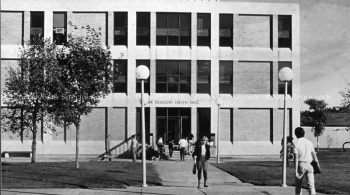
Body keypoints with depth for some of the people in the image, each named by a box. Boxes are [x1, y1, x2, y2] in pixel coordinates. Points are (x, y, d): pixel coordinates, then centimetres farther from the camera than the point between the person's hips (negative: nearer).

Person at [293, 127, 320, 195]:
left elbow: (296, 157, -12)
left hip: (301, 164, -2)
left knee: (298, 185, 15)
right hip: (309, 165, 2)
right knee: (311, 185, -3)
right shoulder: (309, 142, 6)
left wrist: (296, 170, -13)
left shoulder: (295, 143, -6)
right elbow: (314, 155, 8)